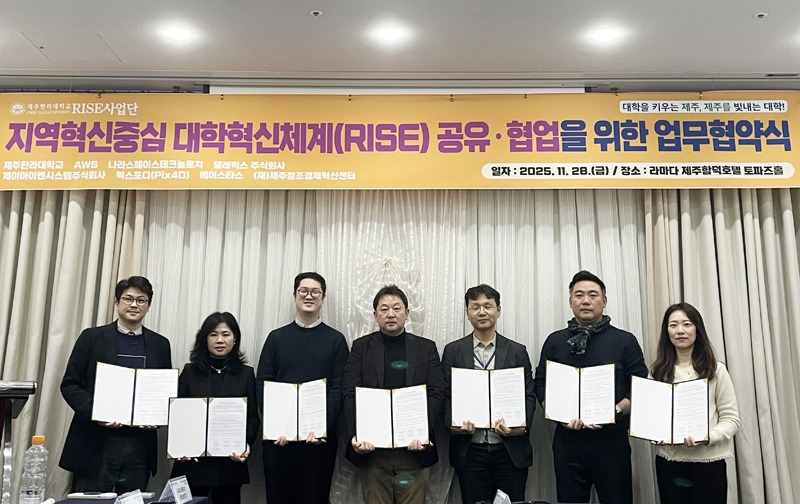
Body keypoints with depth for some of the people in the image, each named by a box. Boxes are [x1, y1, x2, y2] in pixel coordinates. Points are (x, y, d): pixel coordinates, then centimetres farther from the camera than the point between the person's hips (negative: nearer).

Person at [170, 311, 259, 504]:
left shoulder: (246, 374, 5)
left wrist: (246, 443, -14)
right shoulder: (190, 372, 6)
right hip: (192, 461, 0)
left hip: (230, 463, 0)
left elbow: (253, 417, 4)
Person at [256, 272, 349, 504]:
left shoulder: (335, 340, 5)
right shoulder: (276, 337, 9)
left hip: (319, 436, -1)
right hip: (278, 435, 1)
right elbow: (263, 384, 3)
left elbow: (339, 388, -2)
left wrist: (323, 426, -16)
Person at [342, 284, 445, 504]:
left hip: (414, 447, 0)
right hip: (371, 447, 0)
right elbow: (351, 395, -2)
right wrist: (355, 435, -15)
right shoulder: (361, 346, 6)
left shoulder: (426, 348, 7)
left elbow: (436, 394, -1)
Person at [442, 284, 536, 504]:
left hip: (511, 450, 0)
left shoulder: (517, 351, 6)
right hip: (470, 451, 0)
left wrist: (522, 426, -13)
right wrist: (452, 423, -13)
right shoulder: (453, 351, 5)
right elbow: (446, 395, 4)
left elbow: (529, 395, 4)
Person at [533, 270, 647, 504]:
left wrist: (615, 411, -14)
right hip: (567, 439, 1)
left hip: (612, 439, -1)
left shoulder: (625, 341, 5)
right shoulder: (555, 341, 9)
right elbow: (541, 384, 8)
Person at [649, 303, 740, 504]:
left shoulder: (716, 370, 0)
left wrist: (707, 437, -19)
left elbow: (731, 419, -2)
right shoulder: (658, 372, 6)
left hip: (708, 461, -2)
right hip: (668, 461, 2)